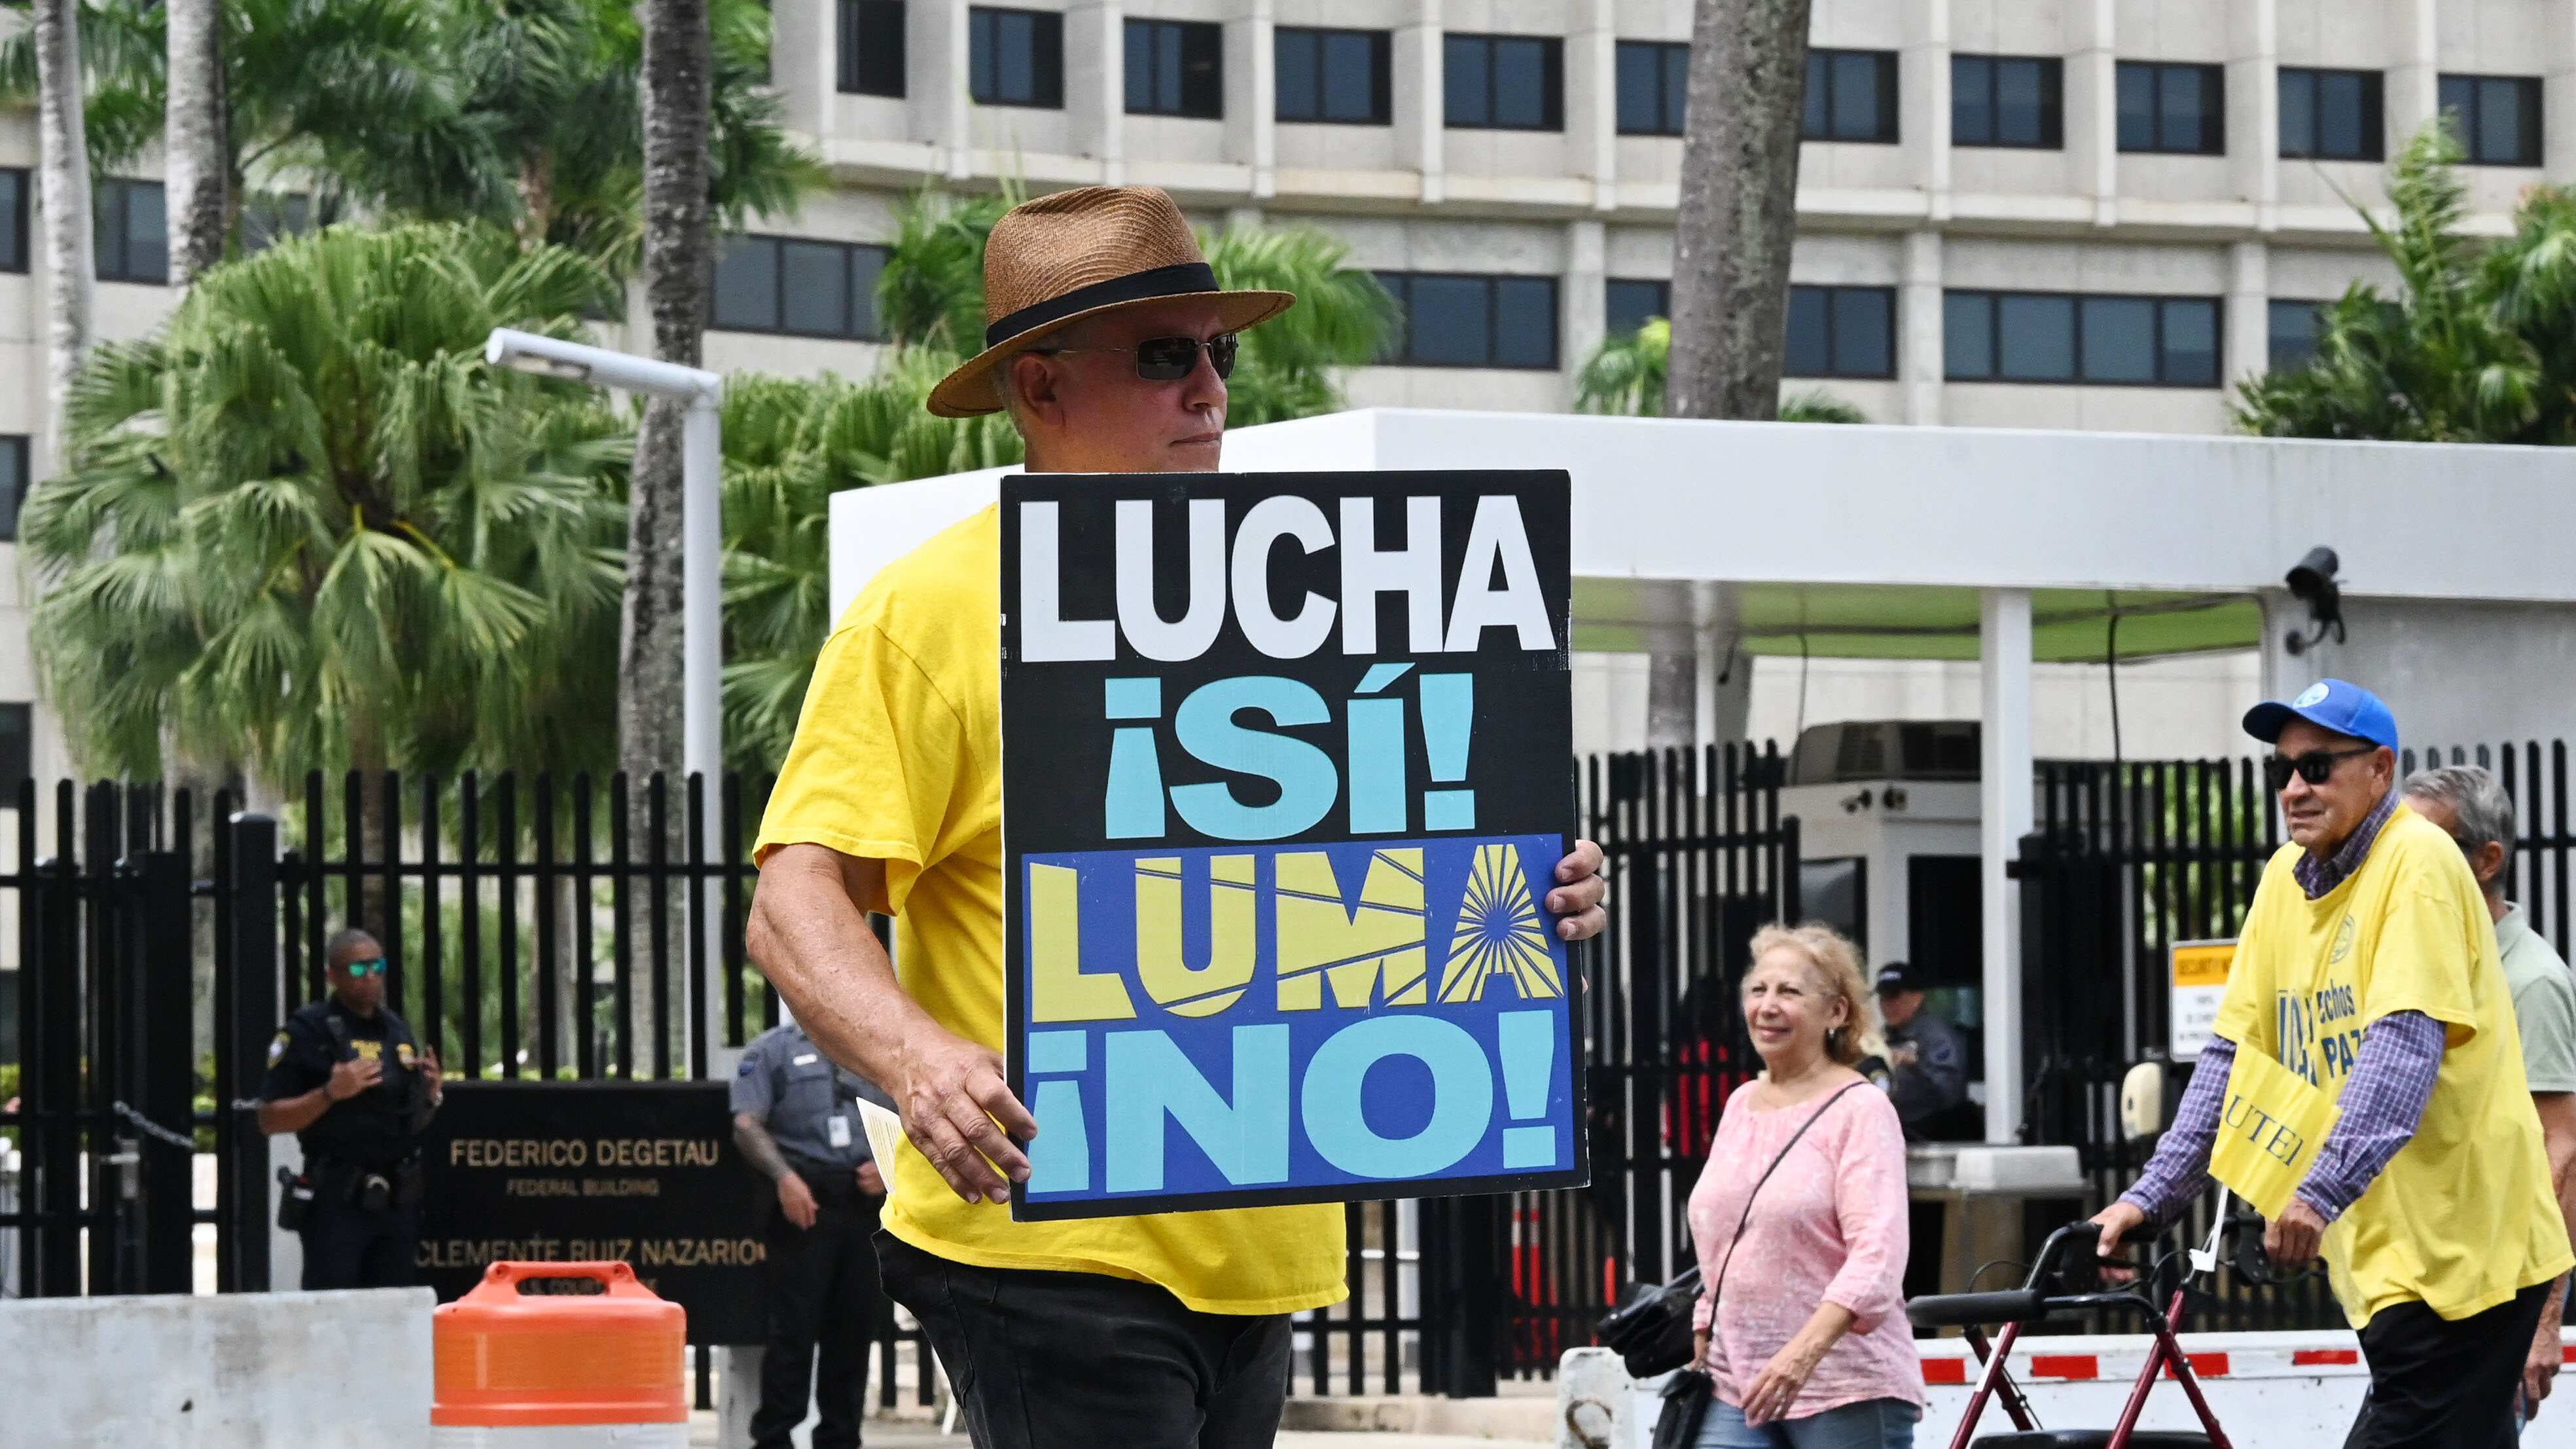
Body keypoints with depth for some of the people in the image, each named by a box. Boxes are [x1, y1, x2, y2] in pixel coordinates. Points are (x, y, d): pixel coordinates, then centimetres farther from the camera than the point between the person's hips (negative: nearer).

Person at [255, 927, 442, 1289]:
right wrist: (331, 1093, -19)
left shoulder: (398, 1031, 16)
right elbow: (270, 1120, -7)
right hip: (338, 1202, -6)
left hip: (398, 1201, 6)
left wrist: (431, 1094, 3)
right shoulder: (308, 1031, -4)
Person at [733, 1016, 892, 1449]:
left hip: (864, 1205, 4)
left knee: (854, 1329, 6)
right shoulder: (771, 1051, 6)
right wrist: (784, 1176, -19)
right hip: (803, 1203, -4)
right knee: (794, 1327, -7)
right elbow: (746, 1125, -5)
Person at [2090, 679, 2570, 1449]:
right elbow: (2234, 1054, 14)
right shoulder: (2285, 879, 13)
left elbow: (2405, 1043, -23)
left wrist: (2322, 1191, -33)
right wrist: (2152, 1197, 4)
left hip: (2458, 1246, -8)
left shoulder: (2417, 861, -11)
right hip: (2384, 1251, 8)